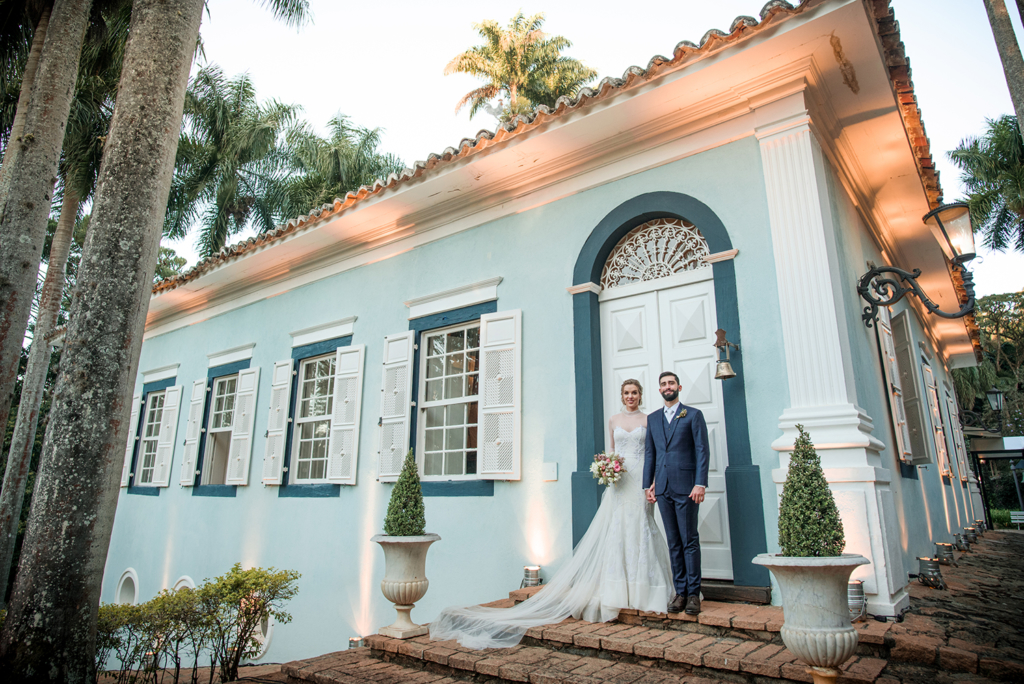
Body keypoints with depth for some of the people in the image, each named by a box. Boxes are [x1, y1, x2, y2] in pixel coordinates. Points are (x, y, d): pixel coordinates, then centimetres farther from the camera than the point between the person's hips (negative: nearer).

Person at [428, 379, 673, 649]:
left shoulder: (649, 420, 5)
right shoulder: (613, 420, 12)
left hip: (641, 480, -2)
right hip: (619, 481, 2)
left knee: (637, 531, -1)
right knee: (613, 533, -1)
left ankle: (639, 591, 12)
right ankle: (615, 592, 6)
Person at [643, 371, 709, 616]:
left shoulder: (693, 415, 2)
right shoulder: (653, 418, 15)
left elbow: (702, 451, -3)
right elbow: (650, 453, 14)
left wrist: (700, 484, -11)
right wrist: (648, 483, 8)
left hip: (685, 486, -4)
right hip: (663, 488, 4)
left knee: (689, 541, 0)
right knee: (673, 543, 8)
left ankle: (693, 593, 10)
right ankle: (680, 592, 16)